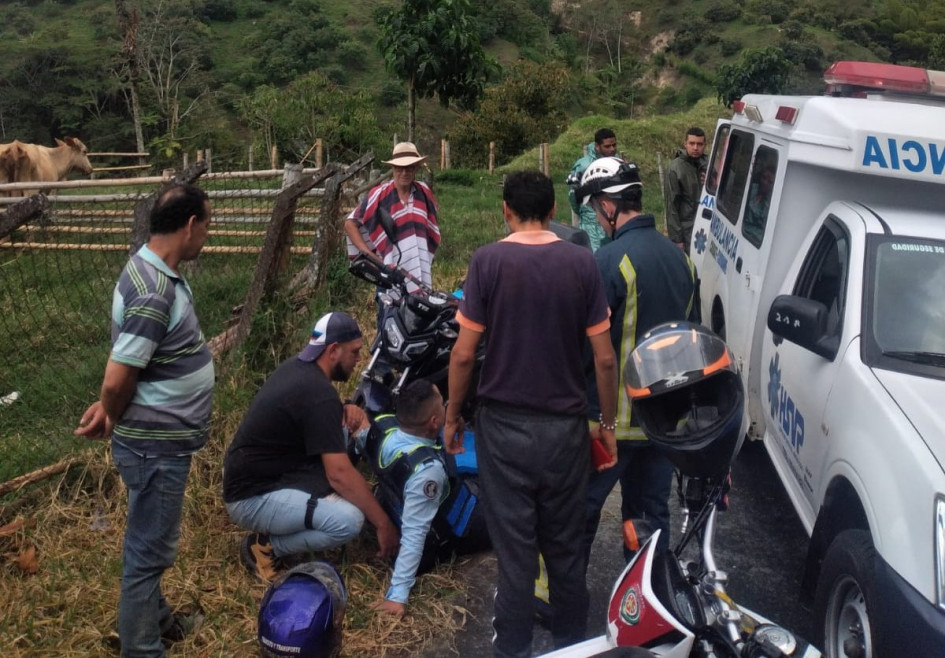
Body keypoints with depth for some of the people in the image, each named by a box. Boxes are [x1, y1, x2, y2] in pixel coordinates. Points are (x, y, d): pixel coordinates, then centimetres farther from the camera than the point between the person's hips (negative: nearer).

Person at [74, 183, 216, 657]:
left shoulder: (155, 270, 4)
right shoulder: (154, 294, -28)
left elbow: (121, 371, 12)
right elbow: (118, 380, -25)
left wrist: (109, 410, 5)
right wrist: (112, 420, -6)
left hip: (162, 439, 10)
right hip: (156, 444, -10)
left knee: (150, 542, 25)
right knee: (150, 549, 5)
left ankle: (155, 617, 45)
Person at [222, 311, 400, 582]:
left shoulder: (296, 366, 2)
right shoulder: (318, 394, -25)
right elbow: (340, 474, -26)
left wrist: (347, 411, -1)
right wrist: (383, 523, -17)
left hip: (267, 472, 9)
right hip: (252, 497, -9)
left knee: (352, 423, 4)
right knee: (349, 521, -27)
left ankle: (303, 501, 11)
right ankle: (265, 545, -6)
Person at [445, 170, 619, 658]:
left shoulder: (488, 260, -9)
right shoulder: (582, 262, -4)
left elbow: (465, 353, -9)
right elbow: (604, 358, -3)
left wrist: (451, 416, 4)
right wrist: (608, 424, 9)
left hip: (504, 424, -2)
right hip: (565, 425, 2)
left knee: (514, 546, 8)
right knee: (565, 545, 16)